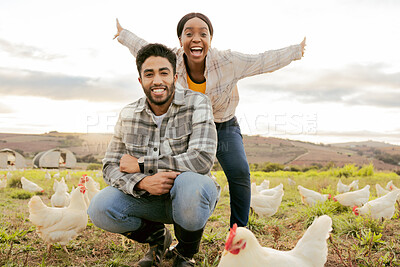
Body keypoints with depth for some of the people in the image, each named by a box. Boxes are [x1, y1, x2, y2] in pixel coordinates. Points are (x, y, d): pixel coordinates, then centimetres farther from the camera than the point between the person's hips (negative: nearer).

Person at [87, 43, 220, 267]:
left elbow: (202, 159, -26)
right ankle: (157, 236, 12)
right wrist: (143, 182, -25)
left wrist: (141, 164, -18)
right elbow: (111, 167, -1)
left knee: (189, 182, -37)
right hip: (148, 196, 3)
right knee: (100, 208, -21)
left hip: (187, 197, -3)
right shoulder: (128, 115, -1)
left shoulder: (197, 103, -13)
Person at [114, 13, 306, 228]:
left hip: (225, 128, -1)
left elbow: (264, 61, -11)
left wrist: (296, 51, 1)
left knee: (239, 172, -22)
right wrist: (123, 35, 16)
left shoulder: (228, 62, -26)